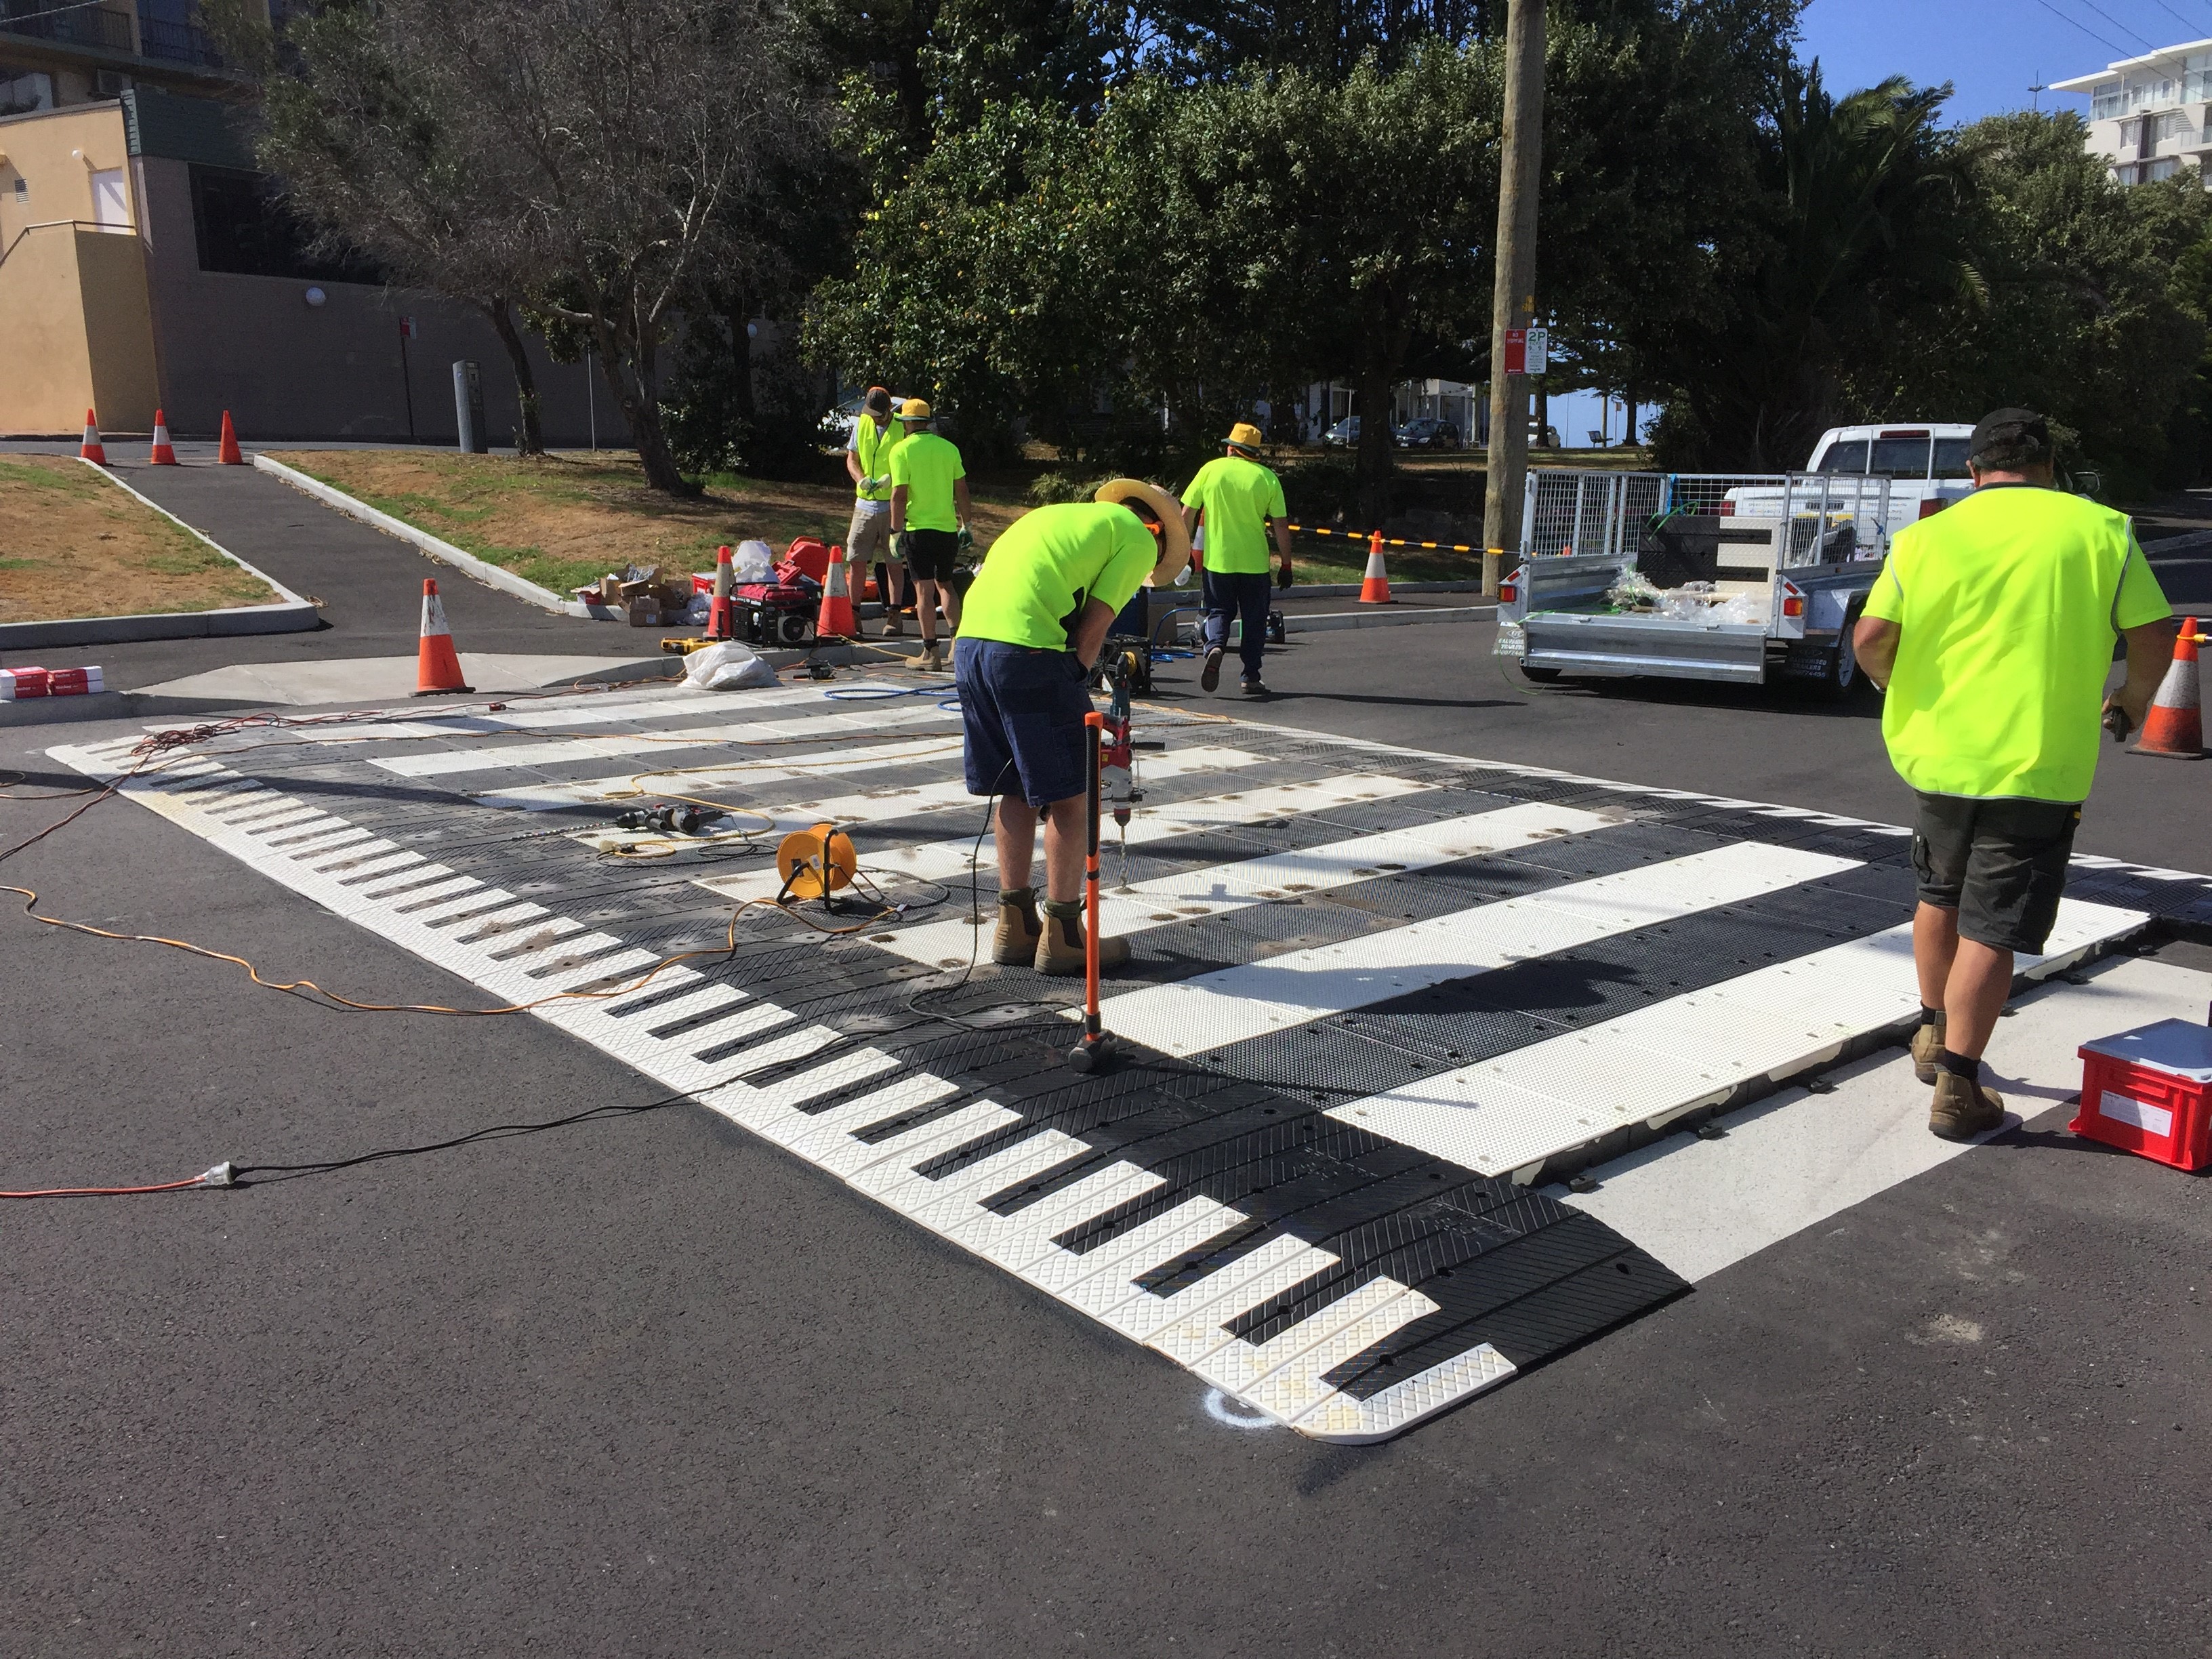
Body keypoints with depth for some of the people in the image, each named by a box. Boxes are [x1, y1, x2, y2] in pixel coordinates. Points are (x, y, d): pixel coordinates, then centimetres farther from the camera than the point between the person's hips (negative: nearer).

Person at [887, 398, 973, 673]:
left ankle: (931, 651, 0)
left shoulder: (902, 450, -6)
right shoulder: (949, 448, 5)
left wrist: (896, 531, -6)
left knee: (925, 589, 0)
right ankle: (957, 635, 5)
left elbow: (899, 495, -11)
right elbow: (962, 490, 7)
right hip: (947, 527, 4)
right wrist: (965, 525, 15)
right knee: (945, 583, 20)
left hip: (918, 529, -4)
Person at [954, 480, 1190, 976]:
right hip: (1028, 650, -8)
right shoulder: (1138, 537, 10)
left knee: (1018, 791, 19)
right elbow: (1094, 623, -2)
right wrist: (1072, 683, 9)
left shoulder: (1061, 515, 32)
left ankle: (1015, 927, 25)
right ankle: (1062, 936, 11)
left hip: (969, 641, 8)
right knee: (1071, 798, 4)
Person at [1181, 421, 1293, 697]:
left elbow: (1187, 514, 1)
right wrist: (1286, 563, 5)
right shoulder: (1267, 478, -1)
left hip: (1217, 559, 0)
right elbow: (1281, 525, -3)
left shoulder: (1210, 470, 0)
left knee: (1219, 610, 12)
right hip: (1255, 562, 0)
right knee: (1254, 619, 11)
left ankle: (1215, 645, -17)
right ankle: (1251, 677, 12)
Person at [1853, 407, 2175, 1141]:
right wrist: (2135, 696, 22)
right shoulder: (2101, 530, 0)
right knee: (1991, 927, -1)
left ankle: (1933, 1034, 36)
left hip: (1938, 752, 3)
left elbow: (1870, 639, -4)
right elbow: (2154, 634, 2)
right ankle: (1957, 1088, 0)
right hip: (2038, 765, -2)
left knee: (1941, 895, 23)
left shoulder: (1925, 537, 1)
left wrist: (1904, 688, 17)